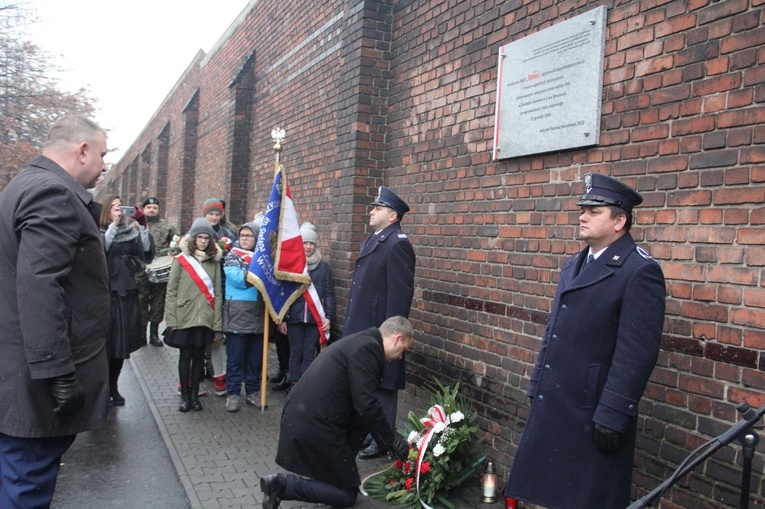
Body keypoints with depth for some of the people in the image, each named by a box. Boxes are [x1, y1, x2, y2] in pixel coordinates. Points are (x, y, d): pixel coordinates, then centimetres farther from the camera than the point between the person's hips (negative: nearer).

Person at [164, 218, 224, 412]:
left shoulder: (214, 262, 5)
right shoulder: (181, 260, -1)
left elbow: (217, 293, 5)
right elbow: (171, 291, -1)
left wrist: (218, 324, 1)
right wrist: (171, 319, -7)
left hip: (206, 319, 2)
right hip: (184, 318, -2)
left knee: (199, 356, 9)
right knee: (185, 356, 5)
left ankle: (194, 394, 20)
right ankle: (185, 395, 17)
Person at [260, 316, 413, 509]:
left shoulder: (361, 341, 17)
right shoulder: (368, 348, -13)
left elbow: (360, 404, 24)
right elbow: (367, 406, -18)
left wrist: (391, 437, 25)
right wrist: (395, 442, -6)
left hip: (299, 417, 9)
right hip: (312, 426, -9)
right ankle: (283, 484, -4)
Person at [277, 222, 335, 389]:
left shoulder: (323, 266, 6)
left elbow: (329, 294, 6)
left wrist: (328, 316, -2)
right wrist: (281, 318, -1)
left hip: (315, 318, 1)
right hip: (294, 317, -1)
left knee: (309, 353, 4)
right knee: (296, 353, 6)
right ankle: (294, 386, 14)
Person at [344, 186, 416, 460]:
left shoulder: (397, 244, -15)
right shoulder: (374, 240, 16)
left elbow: (401, 292, -21)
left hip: (379, 332, -9)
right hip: (361, 329, 10)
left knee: (381, 386, 1)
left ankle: (382, 442, 14)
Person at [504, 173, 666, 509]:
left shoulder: (640, 271, -13)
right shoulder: (574, 265, 13)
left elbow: (638, 352, -18)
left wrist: (612, 415, -20)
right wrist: (537, 387, 16)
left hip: (594, 410, -8)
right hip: (554, 404, 8)